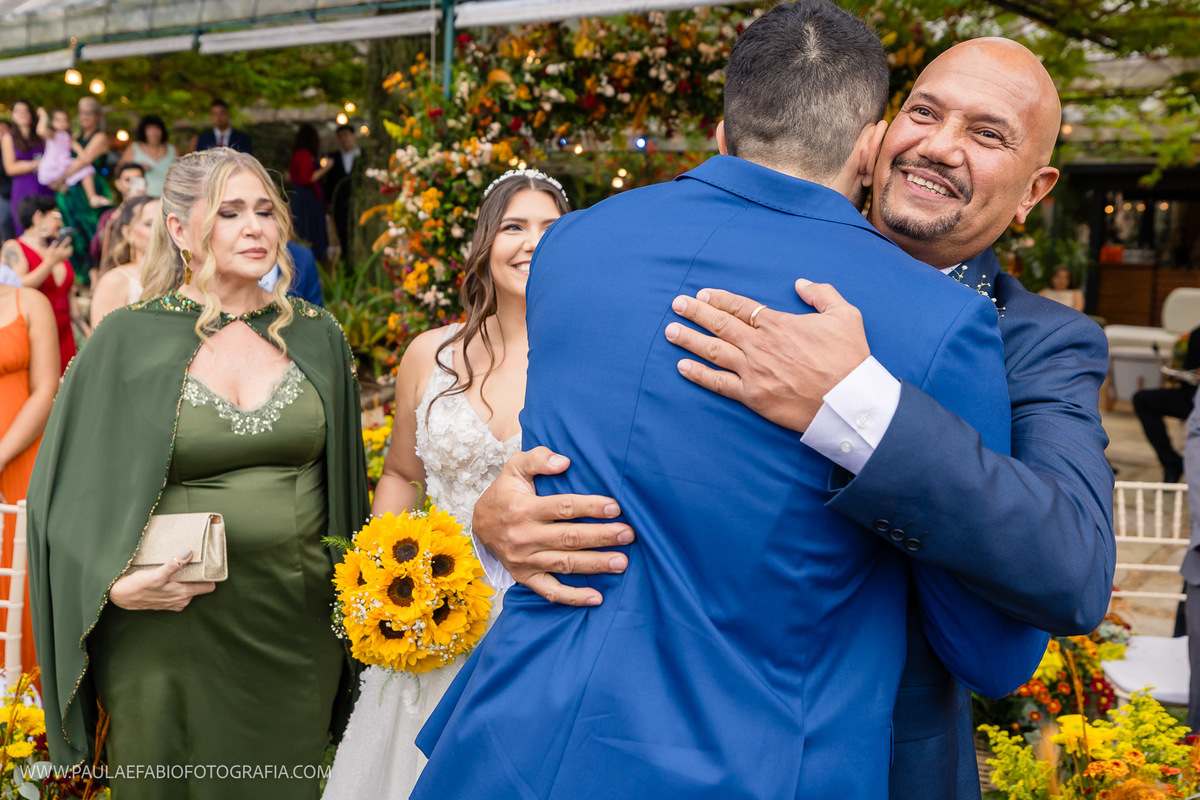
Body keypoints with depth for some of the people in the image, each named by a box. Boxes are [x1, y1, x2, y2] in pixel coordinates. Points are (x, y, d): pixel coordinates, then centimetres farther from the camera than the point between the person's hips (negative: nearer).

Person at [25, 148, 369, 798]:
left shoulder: (317, 337, 4)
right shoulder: (127, 341, -4)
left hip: (299, 632, 2)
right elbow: (66, 491, -1)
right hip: (170, 630, -2)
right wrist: (115, 584, -16)